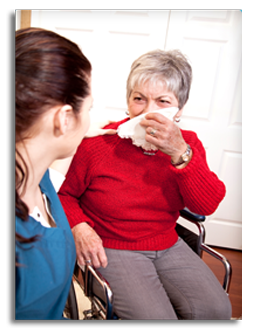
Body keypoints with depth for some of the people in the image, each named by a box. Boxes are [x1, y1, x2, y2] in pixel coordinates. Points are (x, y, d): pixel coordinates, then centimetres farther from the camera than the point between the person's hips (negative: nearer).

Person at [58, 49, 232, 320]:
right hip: (111, 249, -3)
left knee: (215, 309, -9)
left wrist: (180, 153, -27)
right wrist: (80, 227, -18)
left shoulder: (187, 143, -2)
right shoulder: (98, 143, -12)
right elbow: (66, 194, 2)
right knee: (155, 316, -18)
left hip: (168, 246, 4)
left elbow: (207, 206, -14)